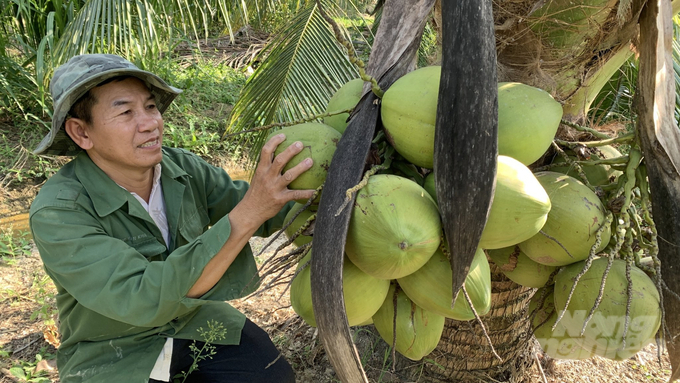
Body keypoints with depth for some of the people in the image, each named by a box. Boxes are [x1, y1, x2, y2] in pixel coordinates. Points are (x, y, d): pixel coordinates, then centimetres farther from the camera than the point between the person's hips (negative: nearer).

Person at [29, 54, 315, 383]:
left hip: (192, 319, 4)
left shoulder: (181, 168, -13)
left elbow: (268, 215, -5)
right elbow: (144, 300, -38)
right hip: (113, 355, -3)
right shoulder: (57, 213, -27)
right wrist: (248, 212, -44)